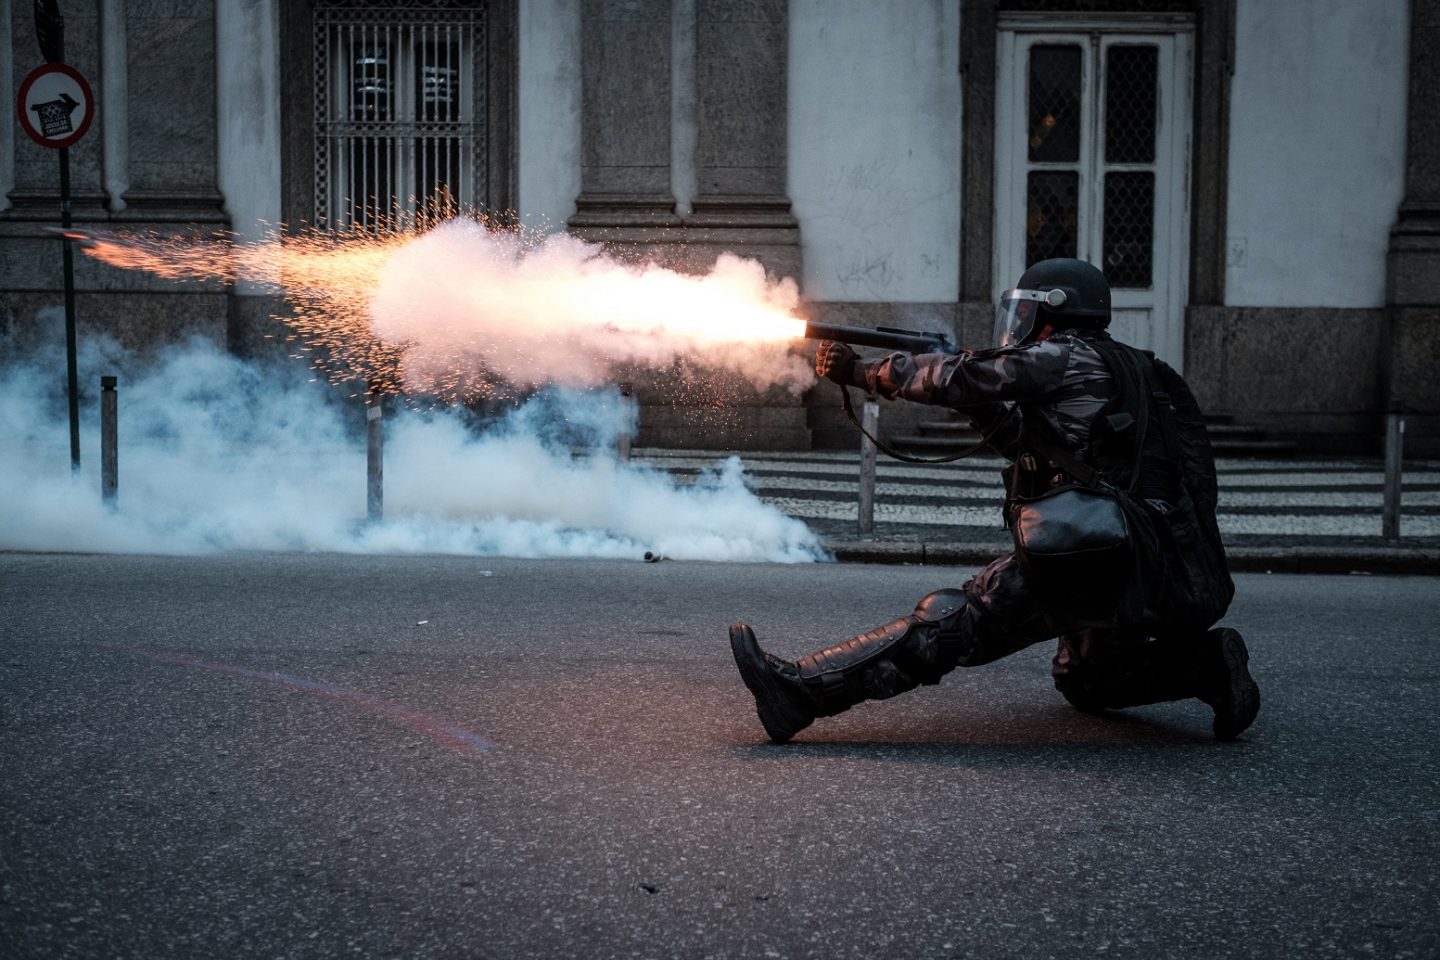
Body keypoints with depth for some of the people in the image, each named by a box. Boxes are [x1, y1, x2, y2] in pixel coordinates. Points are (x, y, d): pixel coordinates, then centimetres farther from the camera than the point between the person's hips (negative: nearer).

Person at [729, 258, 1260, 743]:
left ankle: (803, 689, -18)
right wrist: (984, 408, 18)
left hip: (1100, 562, -9)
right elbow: (1031, 445, 31)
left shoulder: (1067, 359, -3)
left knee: (952, 621, -12)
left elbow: (954, 378, -4)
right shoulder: (1126, 370, 24)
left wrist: (859, 370, 6)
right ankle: (1204, 661, 11)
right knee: (1082, 682, 29)